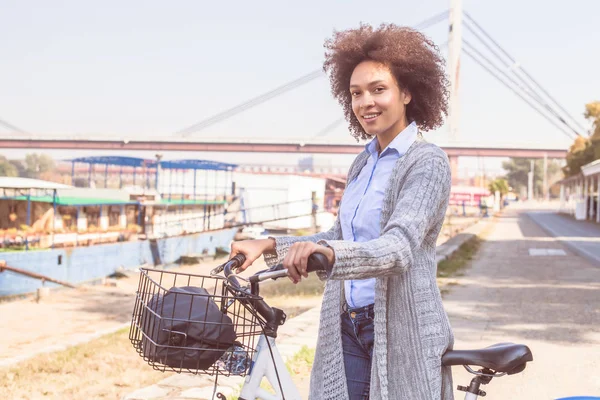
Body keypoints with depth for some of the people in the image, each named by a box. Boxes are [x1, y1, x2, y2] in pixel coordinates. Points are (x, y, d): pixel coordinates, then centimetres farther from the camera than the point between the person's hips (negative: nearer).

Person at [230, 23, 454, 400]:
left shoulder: (427, 161, -12)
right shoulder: (363, 163, 12)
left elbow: (399, 247, -26)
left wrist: (326, 253, -43)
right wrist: (270, 246, 5)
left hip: (401, 334, -6)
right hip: (348, 330, 6)